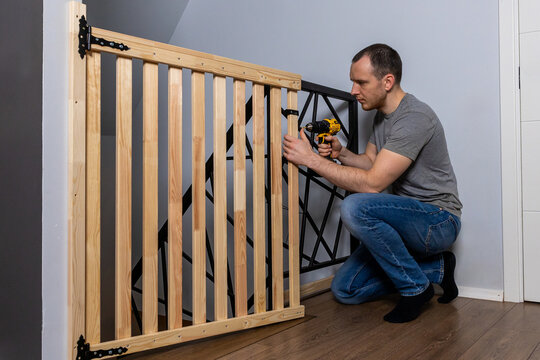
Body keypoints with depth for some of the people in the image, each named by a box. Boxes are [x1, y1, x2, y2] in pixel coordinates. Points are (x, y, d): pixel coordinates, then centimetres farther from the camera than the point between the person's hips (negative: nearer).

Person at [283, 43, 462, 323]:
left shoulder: (414, 118, -23)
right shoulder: (382, 115, 9)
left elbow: (373, 183, -28)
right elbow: (371, 161, 16)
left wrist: (311, 159, -26)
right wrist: (341, 153, -5)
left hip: (438, 220, -9)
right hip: (407, 221, 9)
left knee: (355, 207, -35)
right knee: (344, 289, 2)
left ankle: (415, 287, -14)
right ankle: (436, 268, 12)